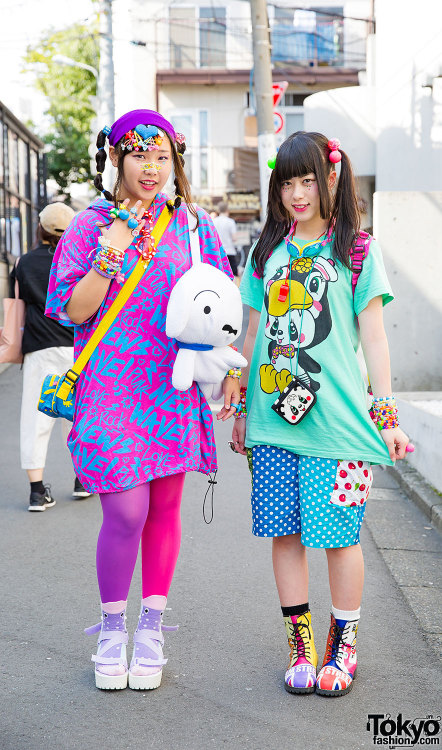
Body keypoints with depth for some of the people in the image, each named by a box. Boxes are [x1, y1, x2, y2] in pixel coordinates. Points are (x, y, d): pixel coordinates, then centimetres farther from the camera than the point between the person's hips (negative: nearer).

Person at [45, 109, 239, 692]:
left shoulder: (193, 225, 9)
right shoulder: (92, 224, 3)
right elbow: (71, 311, -2)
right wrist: (110, 256, -14)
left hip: (174, 387, 2)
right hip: (111, 388, -2)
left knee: (164, 508, 7)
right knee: (126, 512, -7)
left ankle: (150, 629, 24)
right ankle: (112, 629, 16)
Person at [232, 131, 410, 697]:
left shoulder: (357, 250, 3)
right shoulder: (266, 252, 12)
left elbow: (373, 338, 1)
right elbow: (254, 335, 15)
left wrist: (386, 415, -2)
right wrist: (241, 408, 15)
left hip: (338, 417, -3)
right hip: (274, 417, 3)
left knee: (339, 534, 0)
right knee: (285, 533, 6)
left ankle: (344, 643, 19)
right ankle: (300, 641, 21)